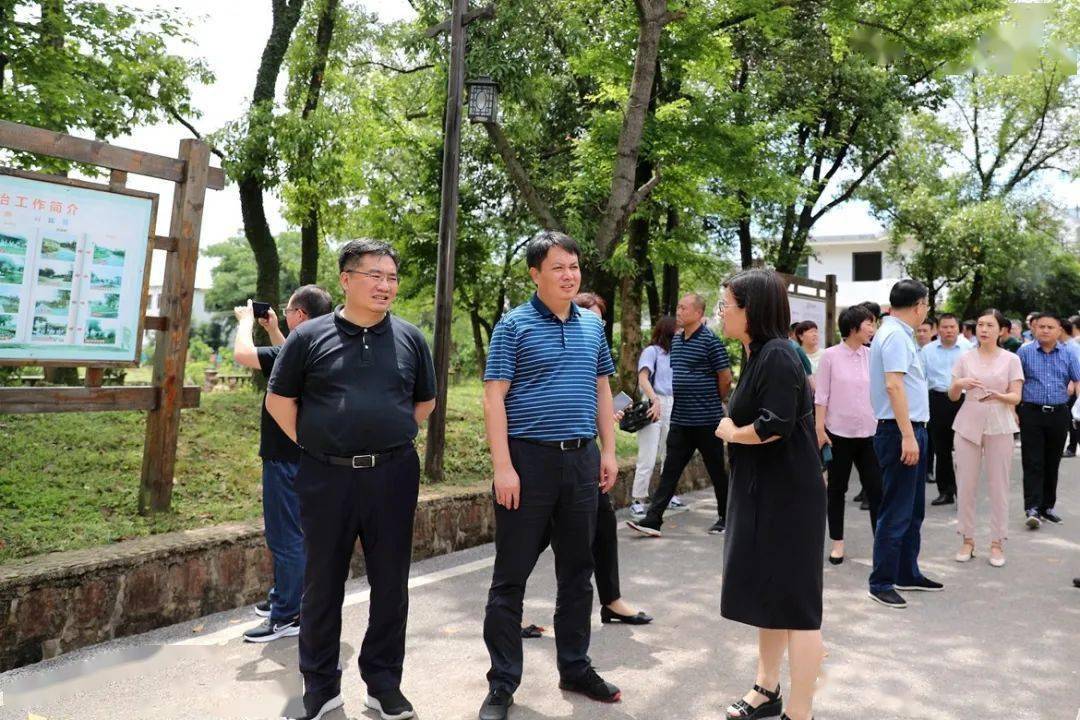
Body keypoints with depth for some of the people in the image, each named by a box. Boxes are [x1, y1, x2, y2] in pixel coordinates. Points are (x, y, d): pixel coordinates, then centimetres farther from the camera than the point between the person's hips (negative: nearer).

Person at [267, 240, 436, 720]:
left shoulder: (410, 338, 6)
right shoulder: (310, 336, 0)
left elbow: (425, 401, 16)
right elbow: (279, 400, 7)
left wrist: (391, 439, 8)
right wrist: (313, 445, 0)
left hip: (393, 476, 2)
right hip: (327, 477, -1)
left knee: (391, 584, 9)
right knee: (322, 585, 10)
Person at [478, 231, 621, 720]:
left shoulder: (593, 326, 11)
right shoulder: (514, 325, -6)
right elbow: (494, 398, -10)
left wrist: (608, 451, 9)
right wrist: (503, 467, -16)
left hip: (581, 461, 5)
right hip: (529, 460, -5)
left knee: (577, 572, 15)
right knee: (511, 576, 3)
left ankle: (575, 668, 31)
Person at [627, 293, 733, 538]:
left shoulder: (709, 340, -12)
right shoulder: (676, 339, 10)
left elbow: (725, 378, -8)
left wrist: (714, 402, 4)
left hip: (706, 420, -6)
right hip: (680, 419, 6)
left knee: (717, 471, 8)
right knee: (670, 471, 4)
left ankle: (725, 518, 24)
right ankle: (652, 520, 4)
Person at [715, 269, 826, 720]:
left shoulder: (777, 355, -18)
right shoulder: (757, 354, 11)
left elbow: (774, 426, -25)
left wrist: (730, 432, -10)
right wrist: (732, 428, -4)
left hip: (786, 496, -10)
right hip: (762, 493, 10)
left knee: (794, 602, 0)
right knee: (766, 595, 20)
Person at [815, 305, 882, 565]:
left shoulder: (871, 356, 4)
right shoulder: (830, 356, -5)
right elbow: (821, 396, -5)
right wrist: (820, 428, -9)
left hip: (869, 432, 3)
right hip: (839, 432, -3)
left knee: (876, 489, 2)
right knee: (837, 489, 8)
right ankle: (837, 542, 20)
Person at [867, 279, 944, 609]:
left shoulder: (896, 332, 15)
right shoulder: (895, 335, -16)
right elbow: (893, 384, -24)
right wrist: (908, 436, -26)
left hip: (910, 430, 10)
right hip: (901, 432, -10)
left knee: (913, 509, 18)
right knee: (897, 512, -4)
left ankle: (907, 573, 30)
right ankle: (881, 583, 5)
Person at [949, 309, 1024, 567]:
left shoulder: (1010, 359, 2)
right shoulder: (965, 358, 5)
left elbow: (1016, 397, -3)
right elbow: (953, 397, 7)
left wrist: (998, 396, -24)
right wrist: (958, 384, -15)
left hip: (998, 426, -1)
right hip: (968, 424, 1)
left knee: (999, 486, 2)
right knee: (965, 484, 2)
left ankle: (997, 542, 13)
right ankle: (967, 539, 14)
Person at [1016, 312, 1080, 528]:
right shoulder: (1024, 352, 1)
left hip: (1059, 414, 2)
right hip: (1031, 413, -2)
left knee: (1052, 464, 11)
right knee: (1033, 463, -6)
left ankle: (1047, 506, 21)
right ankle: (1032, 509, -9)